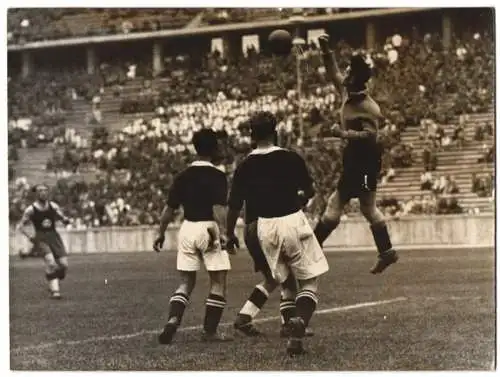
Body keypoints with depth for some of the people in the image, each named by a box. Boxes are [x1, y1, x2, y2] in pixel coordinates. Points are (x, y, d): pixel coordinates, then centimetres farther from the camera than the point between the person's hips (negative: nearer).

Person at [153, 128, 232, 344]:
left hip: (187, 229, 5)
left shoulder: (183, 176, 8)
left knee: (186, 282, 13)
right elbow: (219, 208, -18)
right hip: (209, 228, -5)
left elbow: (169, 208, 10)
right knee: (218, 282, 5)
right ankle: (210, 331, 2)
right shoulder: (217, 176, -7)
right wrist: (224, 233, -21)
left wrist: (161, 233, 18)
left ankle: (173, 319, -8)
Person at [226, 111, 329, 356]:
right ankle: (300, 320, -20)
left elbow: (234, 205, 1)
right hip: (293, 221, -3)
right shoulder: (292, 159, -5)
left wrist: (230, 234, 14)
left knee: (285, 280, 21)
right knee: (309, 282, 4)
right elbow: (309, 192, 6)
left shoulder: (245, 167, 0)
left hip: (265, 227, 3)